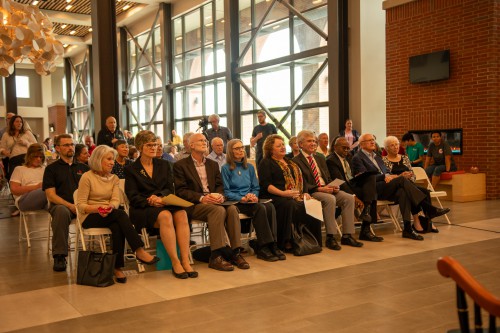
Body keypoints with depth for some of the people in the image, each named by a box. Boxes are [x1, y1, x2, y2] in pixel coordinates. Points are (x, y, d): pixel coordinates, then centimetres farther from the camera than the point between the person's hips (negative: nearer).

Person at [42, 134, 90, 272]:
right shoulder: (51, 169, 12)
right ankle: (59, 256, -30)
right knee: (61, 211, -39)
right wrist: (70, 206, -14)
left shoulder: (83, 167, 22)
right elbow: (51, 195, 1)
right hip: (61, 204, -2)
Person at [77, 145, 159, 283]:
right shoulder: (87, 177, -2)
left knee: (117, 227, -34)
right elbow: (80, 205, -7)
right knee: (120, 214, -34)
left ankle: (117, 267, -32)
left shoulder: (114, 178, 14)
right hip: (90, 217, -4)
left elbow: (116, 201, -1)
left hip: (110, 215, 4)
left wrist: (110, 208, -25)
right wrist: (97, 208, -26)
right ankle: (139, 251, -40)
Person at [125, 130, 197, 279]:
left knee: (181, 214, -31)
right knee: (165, 216, -36)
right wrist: (150, 201, -19)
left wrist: (159, 196, -13)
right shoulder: (131, 169, 9)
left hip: (164, 204, 3)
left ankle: (185, 260, -34)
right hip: (142, 209, -3)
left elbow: (170, 189, 9)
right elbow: (133, 197, -1)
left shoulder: (164, 165, 19)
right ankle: (175, 262, -33)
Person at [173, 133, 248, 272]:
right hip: (193, 205, -5)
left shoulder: (213, 164, 22)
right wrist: (201, 198, -19)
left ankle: (235, 252, -27)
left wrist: (220, 195, -8)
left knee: (232, 208, -27)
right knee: (218, 210, -34)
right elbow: (181, 191, -5)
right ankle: (216, 256, -34)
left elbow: (220, 185, 17)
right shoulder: (180, 165, 4)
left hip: (214, 202, 5)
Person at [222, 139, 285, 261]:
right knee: (261, 208, -32)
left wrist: (253, 196, -5)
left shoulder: (249, 167, 20)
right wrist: (242, 198, -15)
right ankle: (263, 247, -29)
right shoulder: (226, 168, 3)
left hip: (250, 201, 5)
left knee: (270, 206, -27)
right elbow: (226, 192, -4)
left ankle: (272, 244, -30)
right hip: (235, 202, -5)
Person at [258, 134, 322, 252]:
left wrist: (303, 193, 7)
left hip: (295, 197, 6)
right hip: (275, 198, -6)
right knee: (289, 205, -38)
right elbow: (265, 185, -8)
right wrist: (283, 193, -22)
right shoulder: (266, 163, 4)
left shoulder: (289, 162, 27)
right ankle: (284, 243, -29)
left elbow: (298, 180, 27)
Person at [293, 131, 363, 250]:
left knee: (349, 198, -15)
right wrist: (319, 188, -20)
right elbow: (303, 184, -10)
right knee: (330, 199, -35)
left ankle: (347, 236, -13)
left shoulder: (320, 158, 22)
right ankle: (330, 238, -27)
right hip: (311, 192, -7)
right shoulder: (296, 161, -2)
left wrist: (334, 186, -2)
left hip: (327, 189, 7)